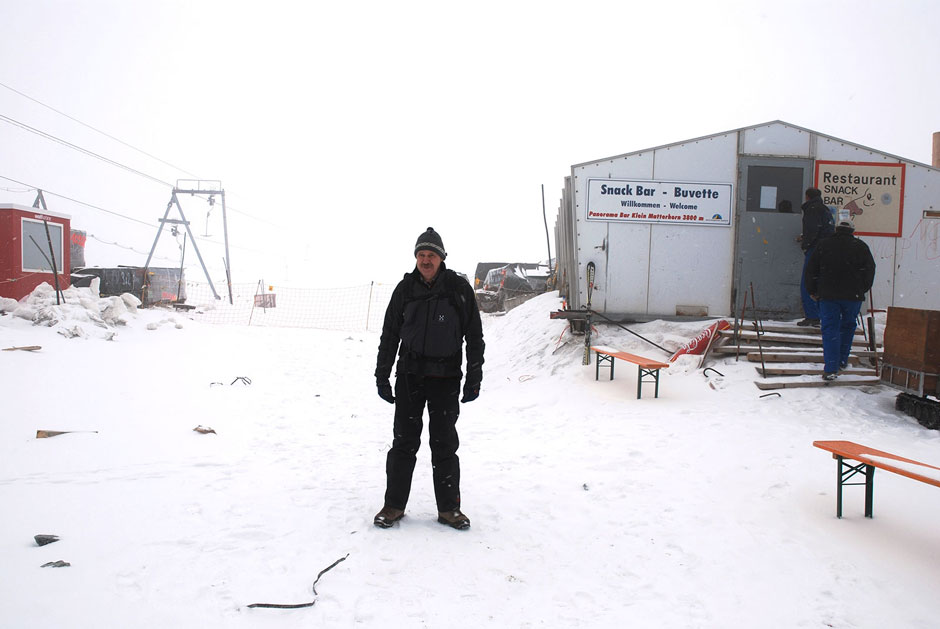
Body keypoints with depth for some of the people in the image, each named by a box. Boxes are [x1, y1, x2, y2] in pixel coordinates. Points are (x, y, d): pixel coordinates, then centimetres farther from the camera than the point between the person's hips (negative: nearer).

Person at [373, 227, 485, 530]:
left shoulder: (459, 289, -1)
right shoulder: (405, 289, 3)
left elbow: (474, 336, 1)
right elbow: (390, 334, 9)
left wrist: (474, 378, -2)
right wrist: (382, 376, 6)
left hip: (445, 378, -1)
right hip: (410, 375, 1)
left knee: (444, 444, 5)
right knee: (404, 442, 4)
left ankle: (448, 507, 16)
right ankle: (394, 505, 16)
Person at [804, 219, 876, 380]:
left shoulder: (823, 245, 5)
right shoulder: (861, 247, 3)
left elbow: (810, 270, 6)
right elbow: (870, 270, 4)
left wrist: (813, 291, 16)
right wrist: (862, 290, 16)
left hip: (828, 295, 0)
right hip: (853, 296, 0)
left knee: (830, 329, 0)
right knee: (848, 326, 19)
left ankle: (831, 369, -9)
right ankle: (842, 361, 26)